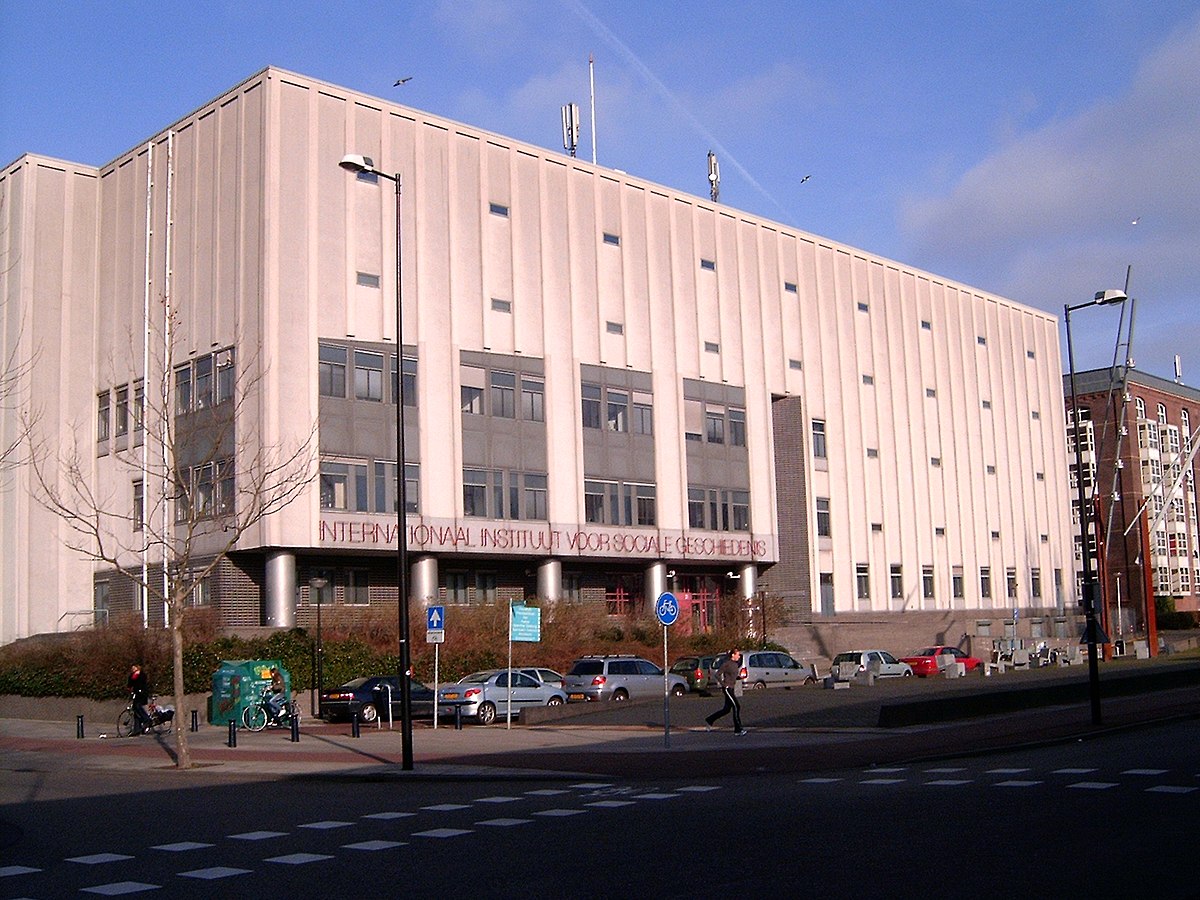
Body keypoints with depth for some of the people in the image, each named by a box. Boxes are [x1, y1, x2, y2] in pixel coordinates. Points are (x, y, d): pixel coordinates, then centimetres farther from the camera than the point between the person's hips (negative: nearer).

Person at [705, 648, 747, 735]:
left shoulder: (736, 664, 11)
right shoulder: (727, 664, -13)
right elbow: (718, 674, -13)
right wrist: (723, 684, -13)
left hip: (732, 688, 9)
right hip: (727, 688, -9)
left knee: (726, 709, 10)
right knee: (737, 706, -12)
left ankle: (709, 720, 23)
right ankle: (738, 729, -9)